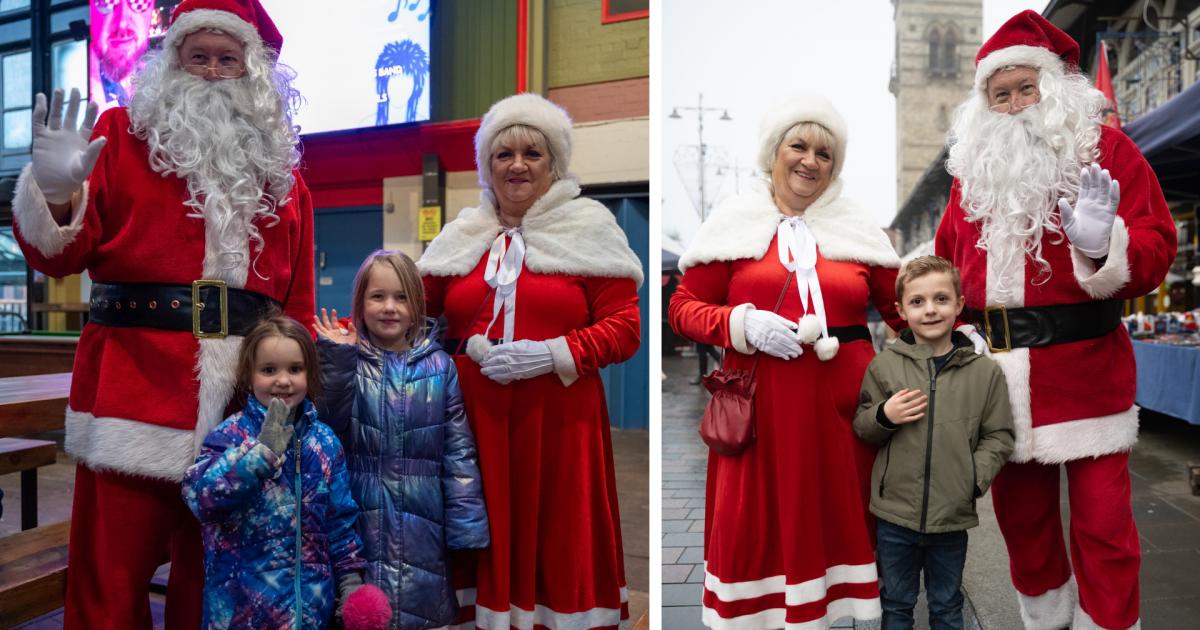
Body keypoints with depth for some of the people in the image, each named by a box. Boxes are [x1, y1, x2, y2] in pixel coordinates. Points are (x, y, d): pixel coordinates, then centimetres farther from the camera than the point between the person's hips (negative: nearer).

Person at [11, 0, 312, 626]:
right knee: (110, 579, 3)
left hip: (244, 398, 3)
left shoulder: (280, 168, 13)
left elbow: (298, 301, 12)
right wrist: (56, 194, -18)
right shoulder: (123, 133, 7)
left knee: (214, 579, 13)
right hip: (132, 385, -2)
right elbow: (59, 258, 3)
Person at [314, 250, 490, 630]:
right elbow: (330, 431, -14)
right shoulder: (347, 363, 0)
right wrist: (336, 360, -18)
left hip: (422, 520, 1)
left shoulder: (440, 366, 0)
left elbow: (459, 451, -1)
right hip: (362, 519, 0)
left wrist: (466, 526, -4)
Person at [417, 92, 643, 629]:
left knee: (558, 534, 3)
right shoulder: (463, 236, 12)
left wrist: (553, 354, -15)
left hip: (558, 414, -3)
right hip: (476, 412, 3)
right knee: (487, 531, 8)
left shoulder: (589, 230, 1)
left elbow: (624, 327, -4)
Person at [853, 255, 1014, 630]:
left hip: (953, 515, 1)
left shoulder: (985, 371, -2)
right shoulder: (883, 365, -4)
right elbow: (860, 428, 3)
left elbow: (999, 436, 2)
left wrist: (975, 476, -13)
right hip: (894, 514, 0)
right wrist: (883, 416, -17)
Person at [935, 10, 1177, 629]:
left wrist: (1103, 246, -28)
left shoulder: (1105, 149, -1)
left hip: (1086, 367, -4)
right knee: (1019, 512, 16)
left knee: (1102, 519, 3)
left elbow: (1156, 249, -8)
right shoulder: (972, 168, 11)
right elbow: (947, 264, 16)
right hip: (1002, 375, 4)